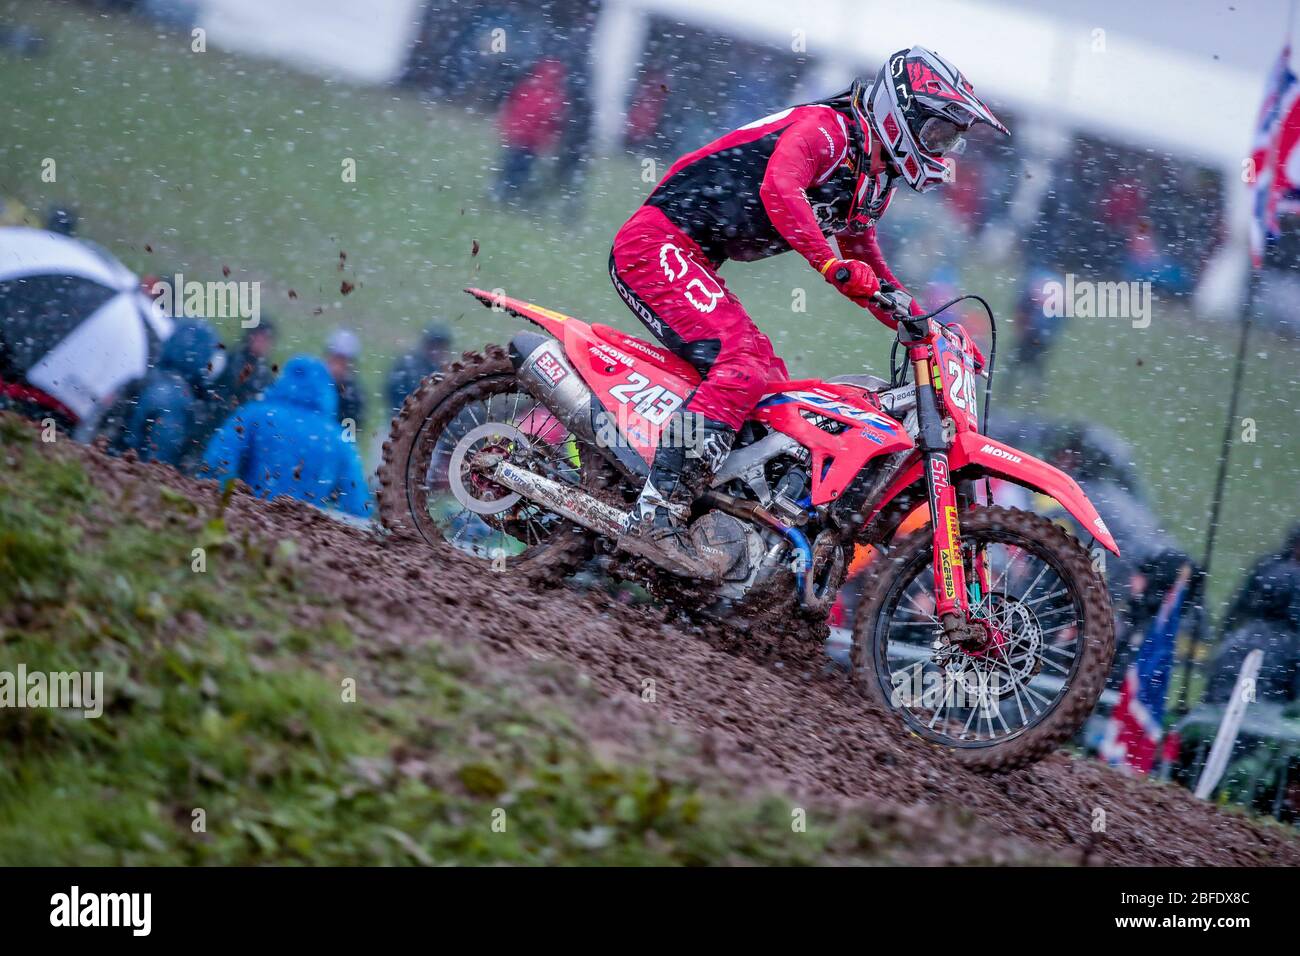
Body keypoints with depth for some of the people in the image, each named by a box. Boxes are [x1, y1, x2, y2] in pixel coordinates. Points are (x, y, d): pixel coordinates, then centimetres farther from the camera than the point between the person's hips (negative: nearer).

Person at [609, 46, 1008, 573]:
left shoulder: (874, 179, 17)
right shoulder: (826, 128, -13)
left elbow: (866, 265, 34)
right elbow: (779, 187, -33)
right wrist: (832, 264, -41)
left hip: (692, 263, 11)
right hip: (659, 242, -11)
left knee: (772, 381, 8)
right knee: (743, 366, -24)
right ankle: (660, 508, -31)